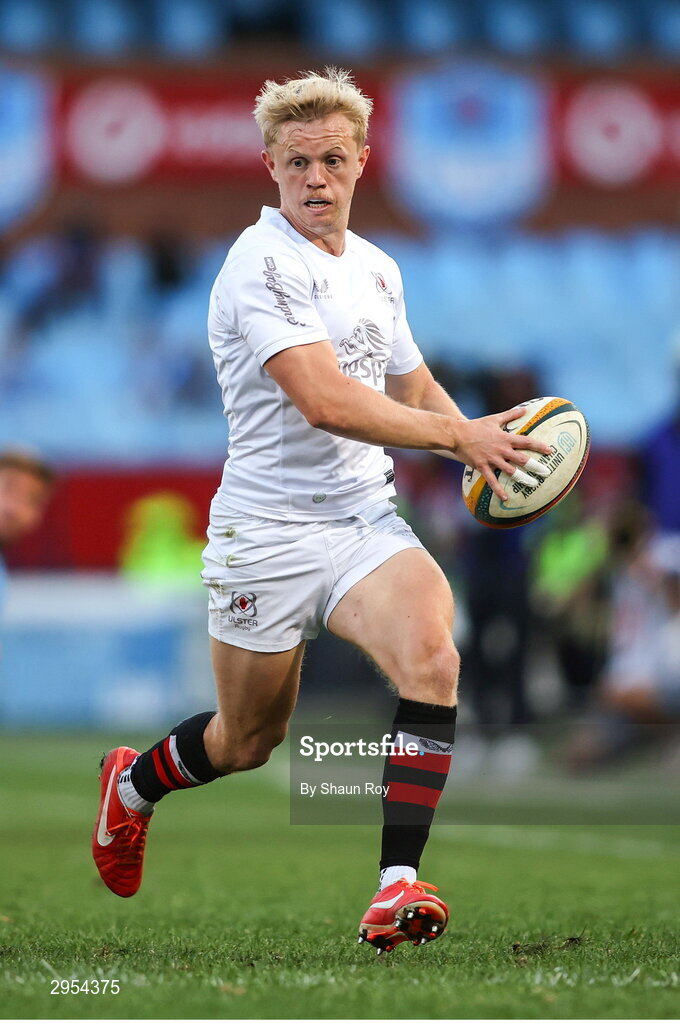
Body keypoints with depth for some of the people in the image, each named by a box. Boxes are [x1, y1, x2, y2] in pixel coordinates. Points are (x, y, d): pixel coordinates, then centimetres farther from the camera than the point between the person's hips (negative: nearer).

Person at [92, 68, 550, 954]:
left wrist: (482, 446, 7)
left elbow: (415, 388, 26)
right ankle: (134, 783, 44)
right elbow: (327, 401, -25)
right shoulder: (261, 265, -14)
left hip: (366, 517, 5)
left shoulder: (377, 268, 12)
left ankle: (397, 888, -27)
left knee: (431, 658, -25)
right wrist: (458, 434, -24)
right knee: (249, 741, 9)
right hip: (268, 530, -5)